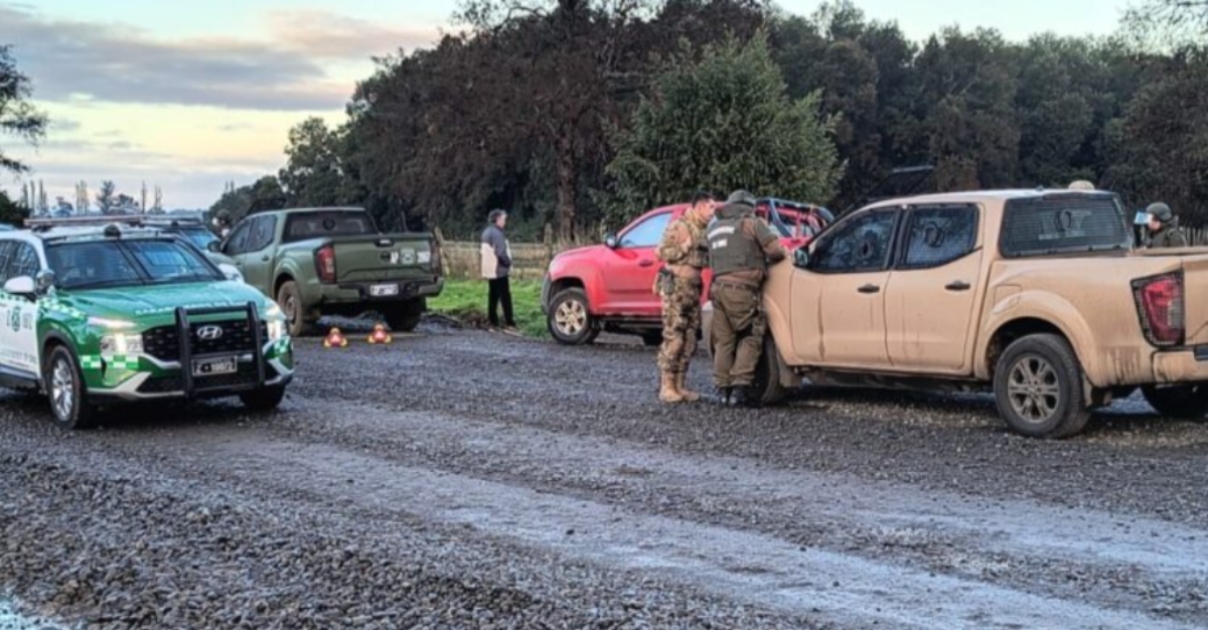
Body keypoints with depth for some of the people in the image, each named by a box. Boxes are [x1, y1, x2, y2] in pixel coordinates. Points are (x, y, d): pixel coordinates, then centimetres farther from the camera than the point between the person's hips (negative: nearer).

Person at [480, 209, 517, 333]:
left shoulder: (487, 232, 13)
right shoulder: (496, 233, -18)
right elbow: (501, 253, -23)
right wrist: (508, 263, -7)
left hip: (489, 270, 10)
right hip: (499, 270, -10)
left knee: (493, 297, 11)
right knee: (505, 297, -7)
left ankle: (494, 323, 12)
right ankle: (509, 324, -8)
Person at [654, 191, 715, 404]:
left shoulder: (703, 231, 16)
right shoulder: (679, 226, -7)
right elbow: (661, 252, -12)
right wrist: (686, 247, -14)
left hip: (693, 288, 8)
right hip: (676, 286, -8)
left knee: (689, 340, 7)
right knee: (673, 338, -9)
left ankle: (680, 386, 11)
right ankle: (666, 387, -6)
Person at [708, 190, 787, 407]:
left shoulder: (715, 228, 23)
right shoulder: (751, 223, 3)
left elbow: (712, 259, 17)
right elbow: (775, 249, -6)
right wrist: (783, 255, 17)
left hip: (718, 287, 6)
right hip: (741, 289, -6)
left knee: (723, 341, 10)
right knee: (750, 339, 0)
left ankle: (723, 389, 8)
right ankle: (739, 387, -8)